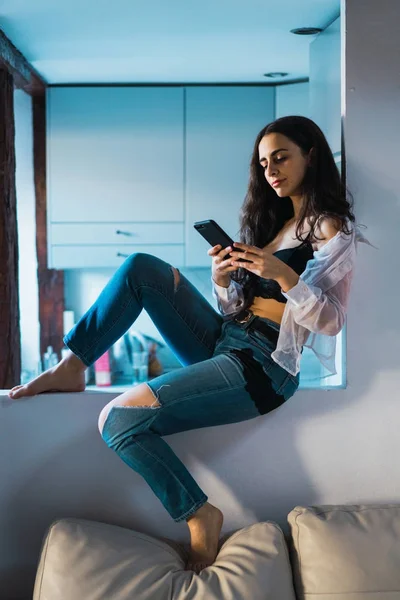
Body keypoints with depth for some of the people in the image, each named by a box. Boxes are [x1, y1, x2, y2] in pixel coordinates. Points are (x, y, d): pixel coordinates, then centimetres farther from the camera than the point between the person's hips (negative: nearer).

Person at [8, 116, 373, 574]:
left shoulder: (332, 229, -4)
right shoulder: (276, 220, 19)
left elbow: (332, 321, -13)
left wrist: (283, 275, -26)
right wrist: (223, 280, -5)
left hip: (261, 367, -9)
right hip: (225, 342, 9)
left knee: (119, 419, -19)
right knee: (143, 268, -4)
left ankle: (199, 515, -3)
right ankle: (72, 368, -4)